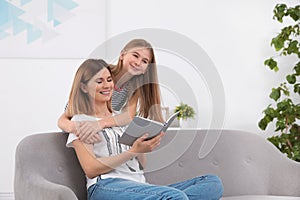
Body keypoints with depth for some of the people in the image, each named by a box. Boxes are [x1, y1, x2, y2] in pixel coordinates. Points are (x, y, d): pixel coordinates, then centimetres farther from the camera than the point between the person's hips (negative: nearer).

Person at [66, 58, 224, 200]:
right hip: (107, 186, -7)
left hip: (140, 186, 7)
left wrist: (143, 146, 2)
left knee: (213, 182, -17)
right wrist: (133, 151, -11)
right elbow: (90, 169, -5)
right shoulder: (81, 121, 10)